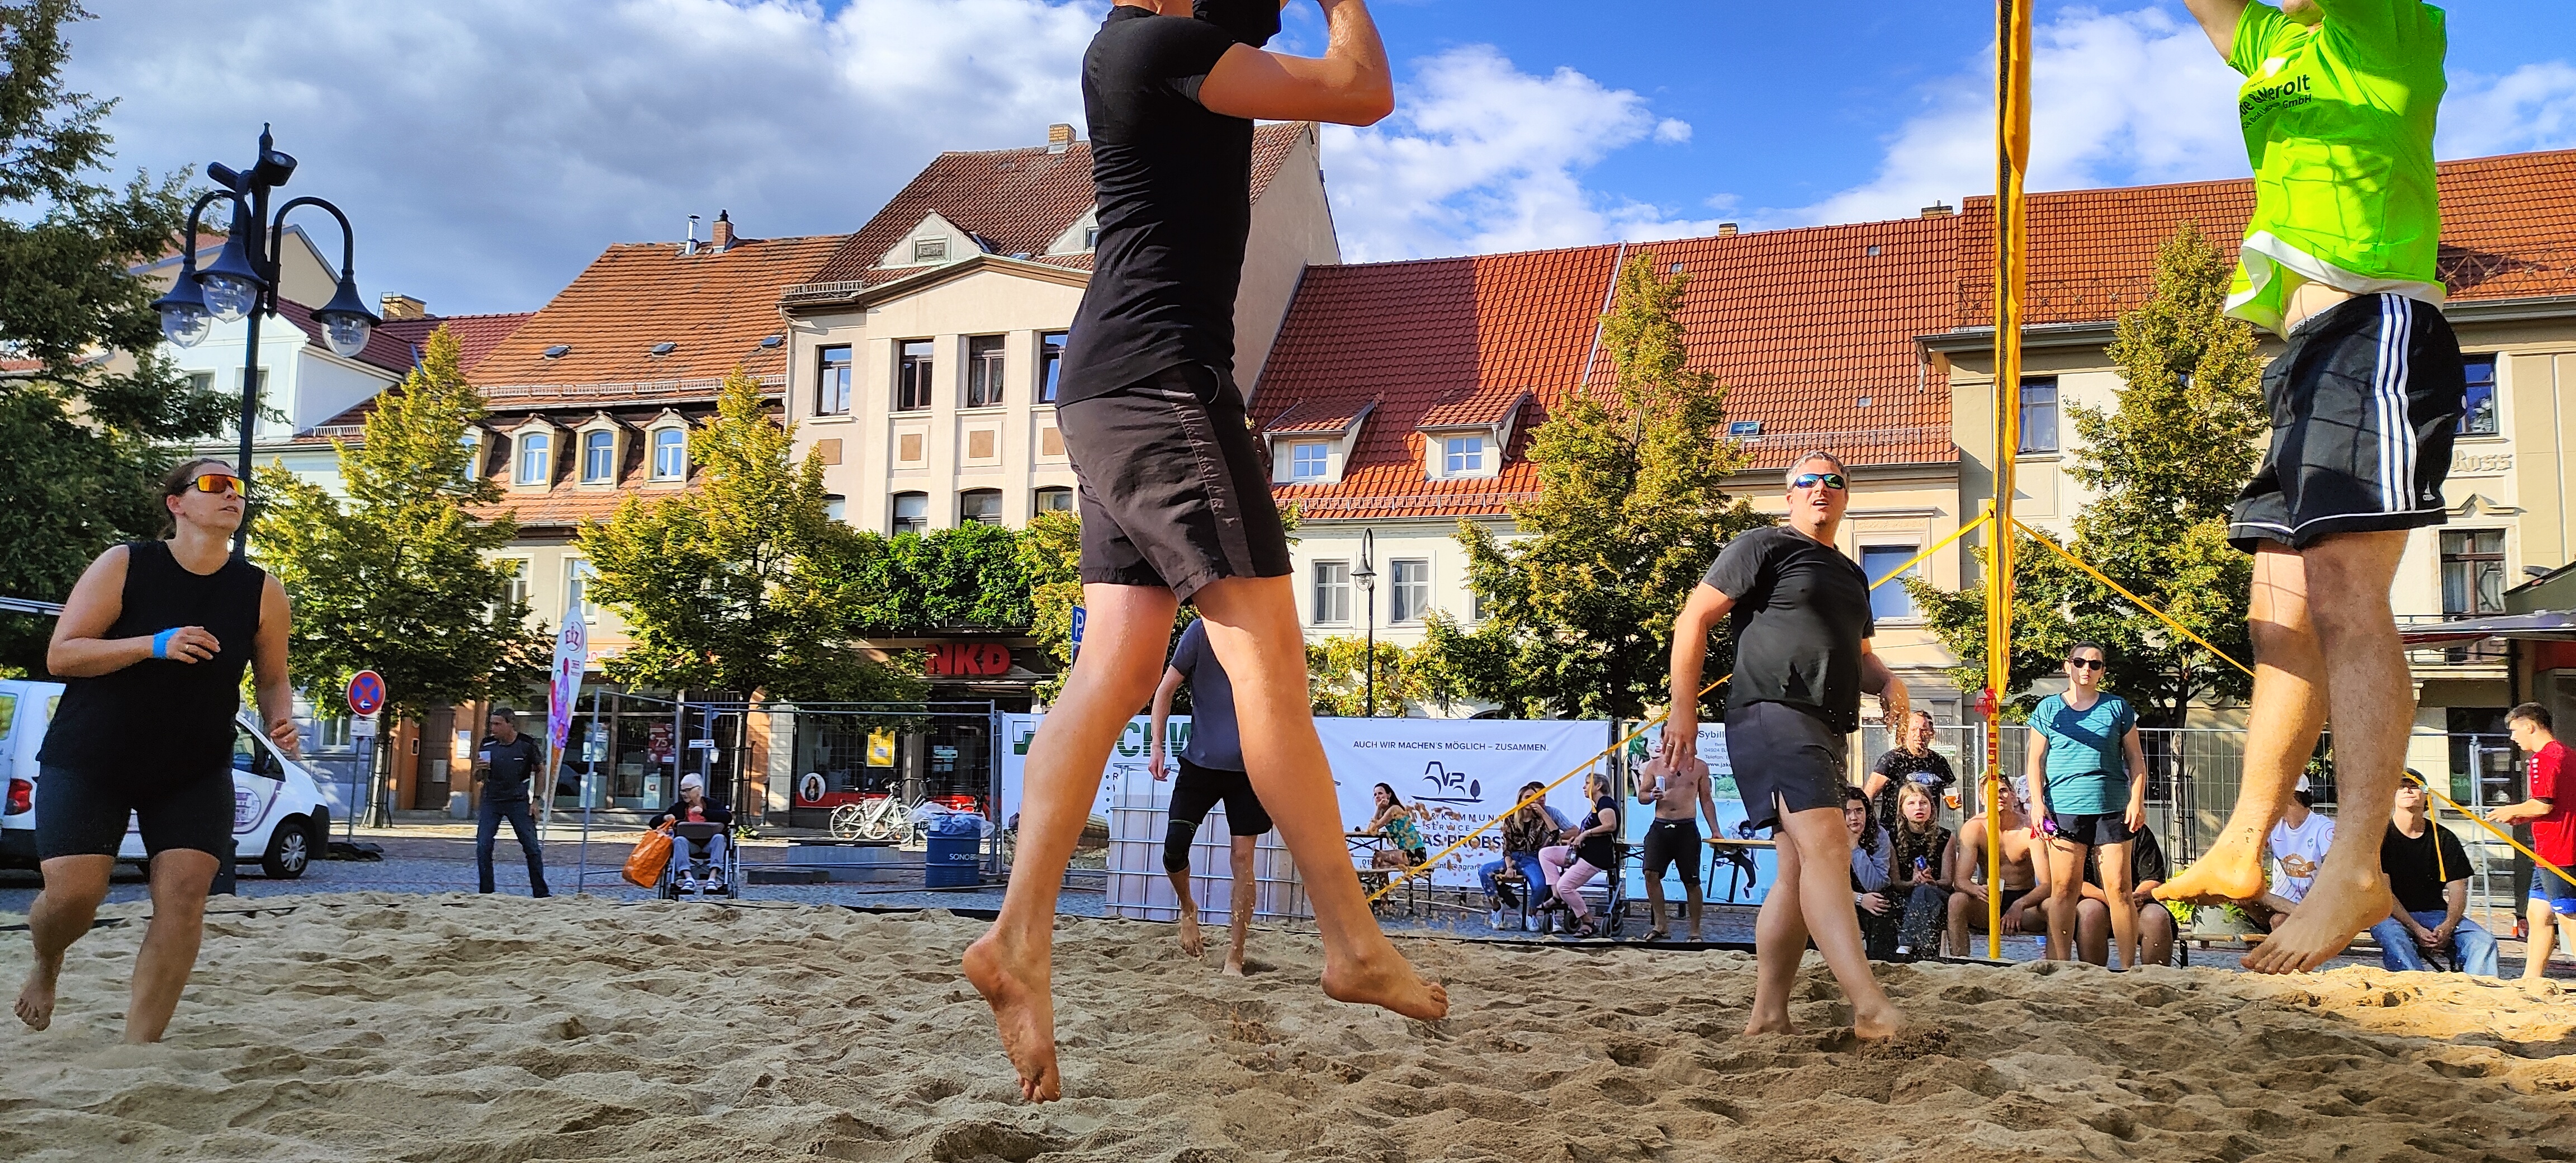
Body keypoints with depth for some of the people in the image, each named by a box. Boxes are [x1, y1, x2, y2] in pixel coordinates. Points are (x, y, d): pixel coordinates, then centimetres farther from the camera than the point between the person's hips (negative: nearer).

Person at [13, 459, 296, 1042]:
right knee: (73, 894, -9)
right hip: (90, 760, -2)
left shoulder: (263, 593, -3)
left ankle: (138, 1045, -3)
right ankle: (46, 965, 29)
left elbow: (272, 678, 7)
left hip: (196, 771, 2)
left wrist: (281, 720, -15)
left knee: (185, 895, -11)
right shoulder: (123, 566, -9)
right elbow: (60, 655, -12)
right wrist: (153, 645, -27)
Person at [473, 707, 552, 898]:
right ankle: (486, 893, 3)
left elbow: (541, 772, 5)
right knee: (483, 847, -7)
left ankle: (541, 892, 7)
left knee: (532, 848, -2)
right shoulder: (487, 745, 0)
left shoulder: (527, 744, -7)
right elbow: (478, 779, 9)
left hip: (518, 802, -2)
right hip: (491, 802, 2)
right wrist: (479, 770, -14)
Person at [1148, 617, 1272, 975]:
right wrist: (1156, 747, -5)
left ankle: (1234, 958, 8)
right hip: (1200, 761, -1)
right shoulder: (1201, 630, -4)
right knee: (1174, 847, -9)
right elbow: (1166, 689, 1)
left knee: (1242, 859, 0)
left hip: (1250, 767, 1)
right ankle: (1188, 909, 24)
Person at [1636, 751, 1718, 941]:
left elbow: (1706, 800, 12)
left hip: (1687, 828, -1)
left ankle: (1695, 932, 12)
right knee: (1651, 873, -12)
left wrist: (1715, 831, 8)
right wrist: (1652, 796, -12)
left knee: (1691, 881, 1)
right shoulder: (1655, 765, 8)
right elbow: (1641, 796, 11)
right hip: (1660, 827, 1)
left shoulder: (1699, 767, 7)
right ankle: (1660, 925, -3)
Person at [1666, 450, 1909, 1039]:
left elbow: (1858, 655, 36)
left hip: (1827, 730, 9)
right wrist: (1684, 709, -10)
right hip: (1772, 713, -9)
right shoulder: (1763, 547, 1)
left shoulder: (1852, 576, 26)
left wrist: (1886, 681, 11)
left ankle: (1767, 1018, 13)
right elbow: (1693, 620, -4)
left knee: (1802, 869, 7)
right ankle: (1871, 1007, -32)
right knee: (1825, 845, -23)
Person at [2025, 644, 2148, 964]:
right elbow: (2036, 761, 10)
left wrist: (2137, 800, 0)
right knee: (2064, 889, -1)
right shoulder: (2048, 708, 10)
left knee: (2119, 888, -3)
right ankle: (2060, 966, 2)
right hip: (2064, 808, 0)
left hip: (2112, 807, 0)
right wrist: (2037, 803, 0)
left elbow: (2135, 759, 12)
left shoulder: (2117, 707, 10)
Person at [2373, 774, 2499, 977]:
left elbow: (2458, 890, 4)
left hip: (2436, 914, 4)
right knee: (2394, 939, -38)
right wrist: (2415, 930, -20)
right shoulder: (2381, 836, -1)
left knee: (2484, 941, -22)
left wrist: (2448, 926, -17)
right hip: (2392, 916, -4)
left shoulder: (2444, 838, 9)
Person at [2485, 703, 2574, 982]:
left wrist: (2512, 811, -4)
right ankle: (2531, 978, 19)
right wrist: (2522, 817, 17)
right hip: (2550, 854, 10)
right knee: (2537, 914, 14)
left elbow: (2543, 805, -21)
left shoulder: (2544, 757, -14)